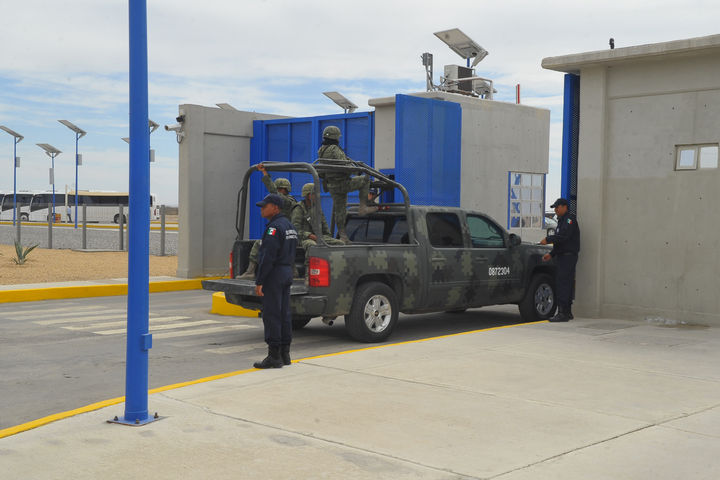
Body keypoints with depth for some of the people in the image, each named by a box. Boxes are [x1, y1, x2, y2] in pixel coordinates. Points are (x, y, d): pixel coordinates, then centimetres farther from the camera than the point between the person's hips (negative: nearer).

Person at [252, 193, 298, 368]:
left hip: (274, 274, -10)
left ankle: (274, 356, -5)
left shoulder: (275, 227, -16)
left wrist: (259, 281, -19)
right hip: (287, 274, 10)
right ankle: (284, 354, 16)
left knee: (271, 315, -7)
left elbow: (268, 257, -21)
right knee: (284, 314, 11)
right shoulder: (289, 226, 16)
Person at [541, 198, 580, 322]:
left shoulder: (569, 219, -9)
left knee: (562, 284, -14)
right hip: (563, 256, 10)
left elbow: (563, 236, -24)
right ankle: (567, 312, 16)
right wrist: (551, 254, 15)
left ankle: (563, 313, -16)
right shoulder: (561, 221, 23)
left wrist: (548, 239, -18)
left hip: (568, 256, -10)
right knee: (566, 284, 11)